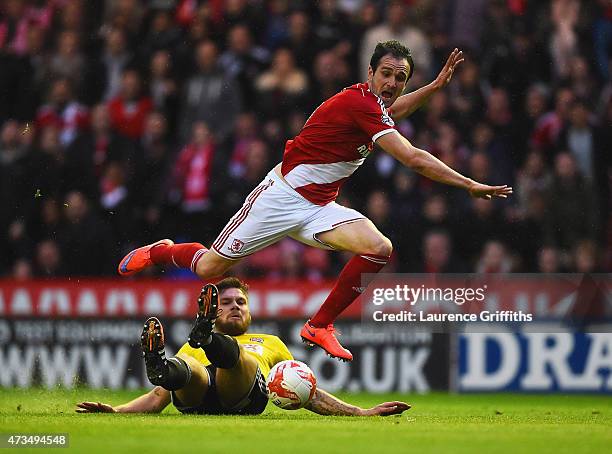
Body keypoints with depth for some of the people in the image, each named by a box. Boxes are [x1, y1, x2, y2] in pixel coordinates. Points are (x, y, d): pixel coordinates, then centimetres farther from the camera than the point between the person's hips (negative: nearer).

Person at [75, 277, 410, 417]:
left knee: (232, 352, -35)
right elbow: (159, 397, 30)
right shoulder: (190, 349, 41)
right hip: (196, 398, 1)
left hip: (247, 395, -1)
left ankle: (207, 337, -69)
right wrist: (116, 411, 11)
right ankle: (161, 366, -71)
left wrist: (362, 413, 24)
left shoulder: (268, 343, 42)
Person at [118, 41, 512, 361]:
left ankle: (320, 326, -7)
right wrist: (470, 185, -27)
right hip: (281, 197, -8)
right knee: (209, 268, -1)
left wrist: (436, 85, 24)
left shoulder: (373, 103, 5)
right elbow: (413, 158, -29)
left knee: (379, 248, -19)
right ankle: (158, 252, 33)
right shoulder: (358, 103, -23)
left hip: (320, 208, 8)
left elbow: (390, 112, 34)